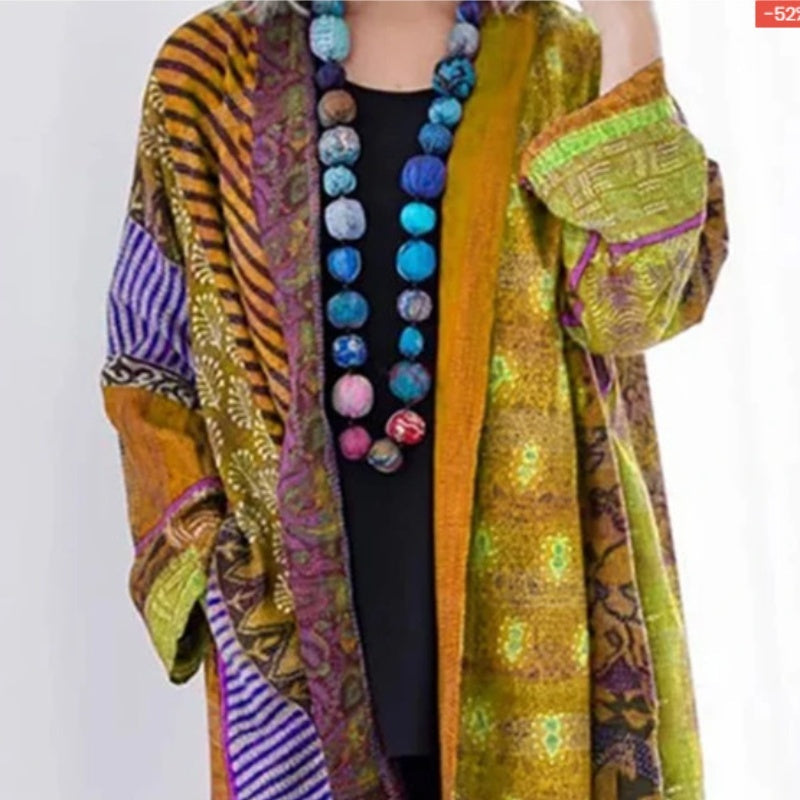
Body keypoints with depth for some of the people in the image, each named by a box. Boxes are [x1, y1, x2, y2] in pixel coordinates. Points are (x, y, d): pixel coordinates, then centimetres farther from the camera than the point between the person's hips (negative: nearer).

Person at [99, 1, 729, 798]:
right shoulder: (212, 69, 2)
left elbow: (632, 306, -12)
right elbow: (149, 354, 5)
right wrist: (212, 562, -3)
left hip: (519, 570, 1)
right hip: (300, 578, 0)